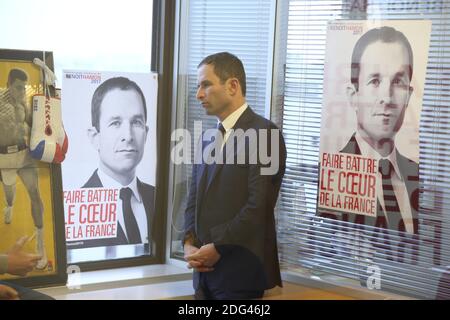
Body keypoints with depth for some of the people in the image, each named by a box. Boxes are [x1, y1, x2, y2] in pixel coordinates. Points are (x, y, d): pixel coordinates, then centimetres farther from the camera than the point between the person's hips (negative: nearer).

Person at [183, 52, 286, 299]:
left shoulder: (264, 133, -10)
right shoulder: (208, 140, 16)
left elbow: (259, 205, -17)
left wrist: (217, 248, -13)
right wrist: (189, 244, -1)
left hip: (240, 272, -7)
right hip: (206, 270, 7)